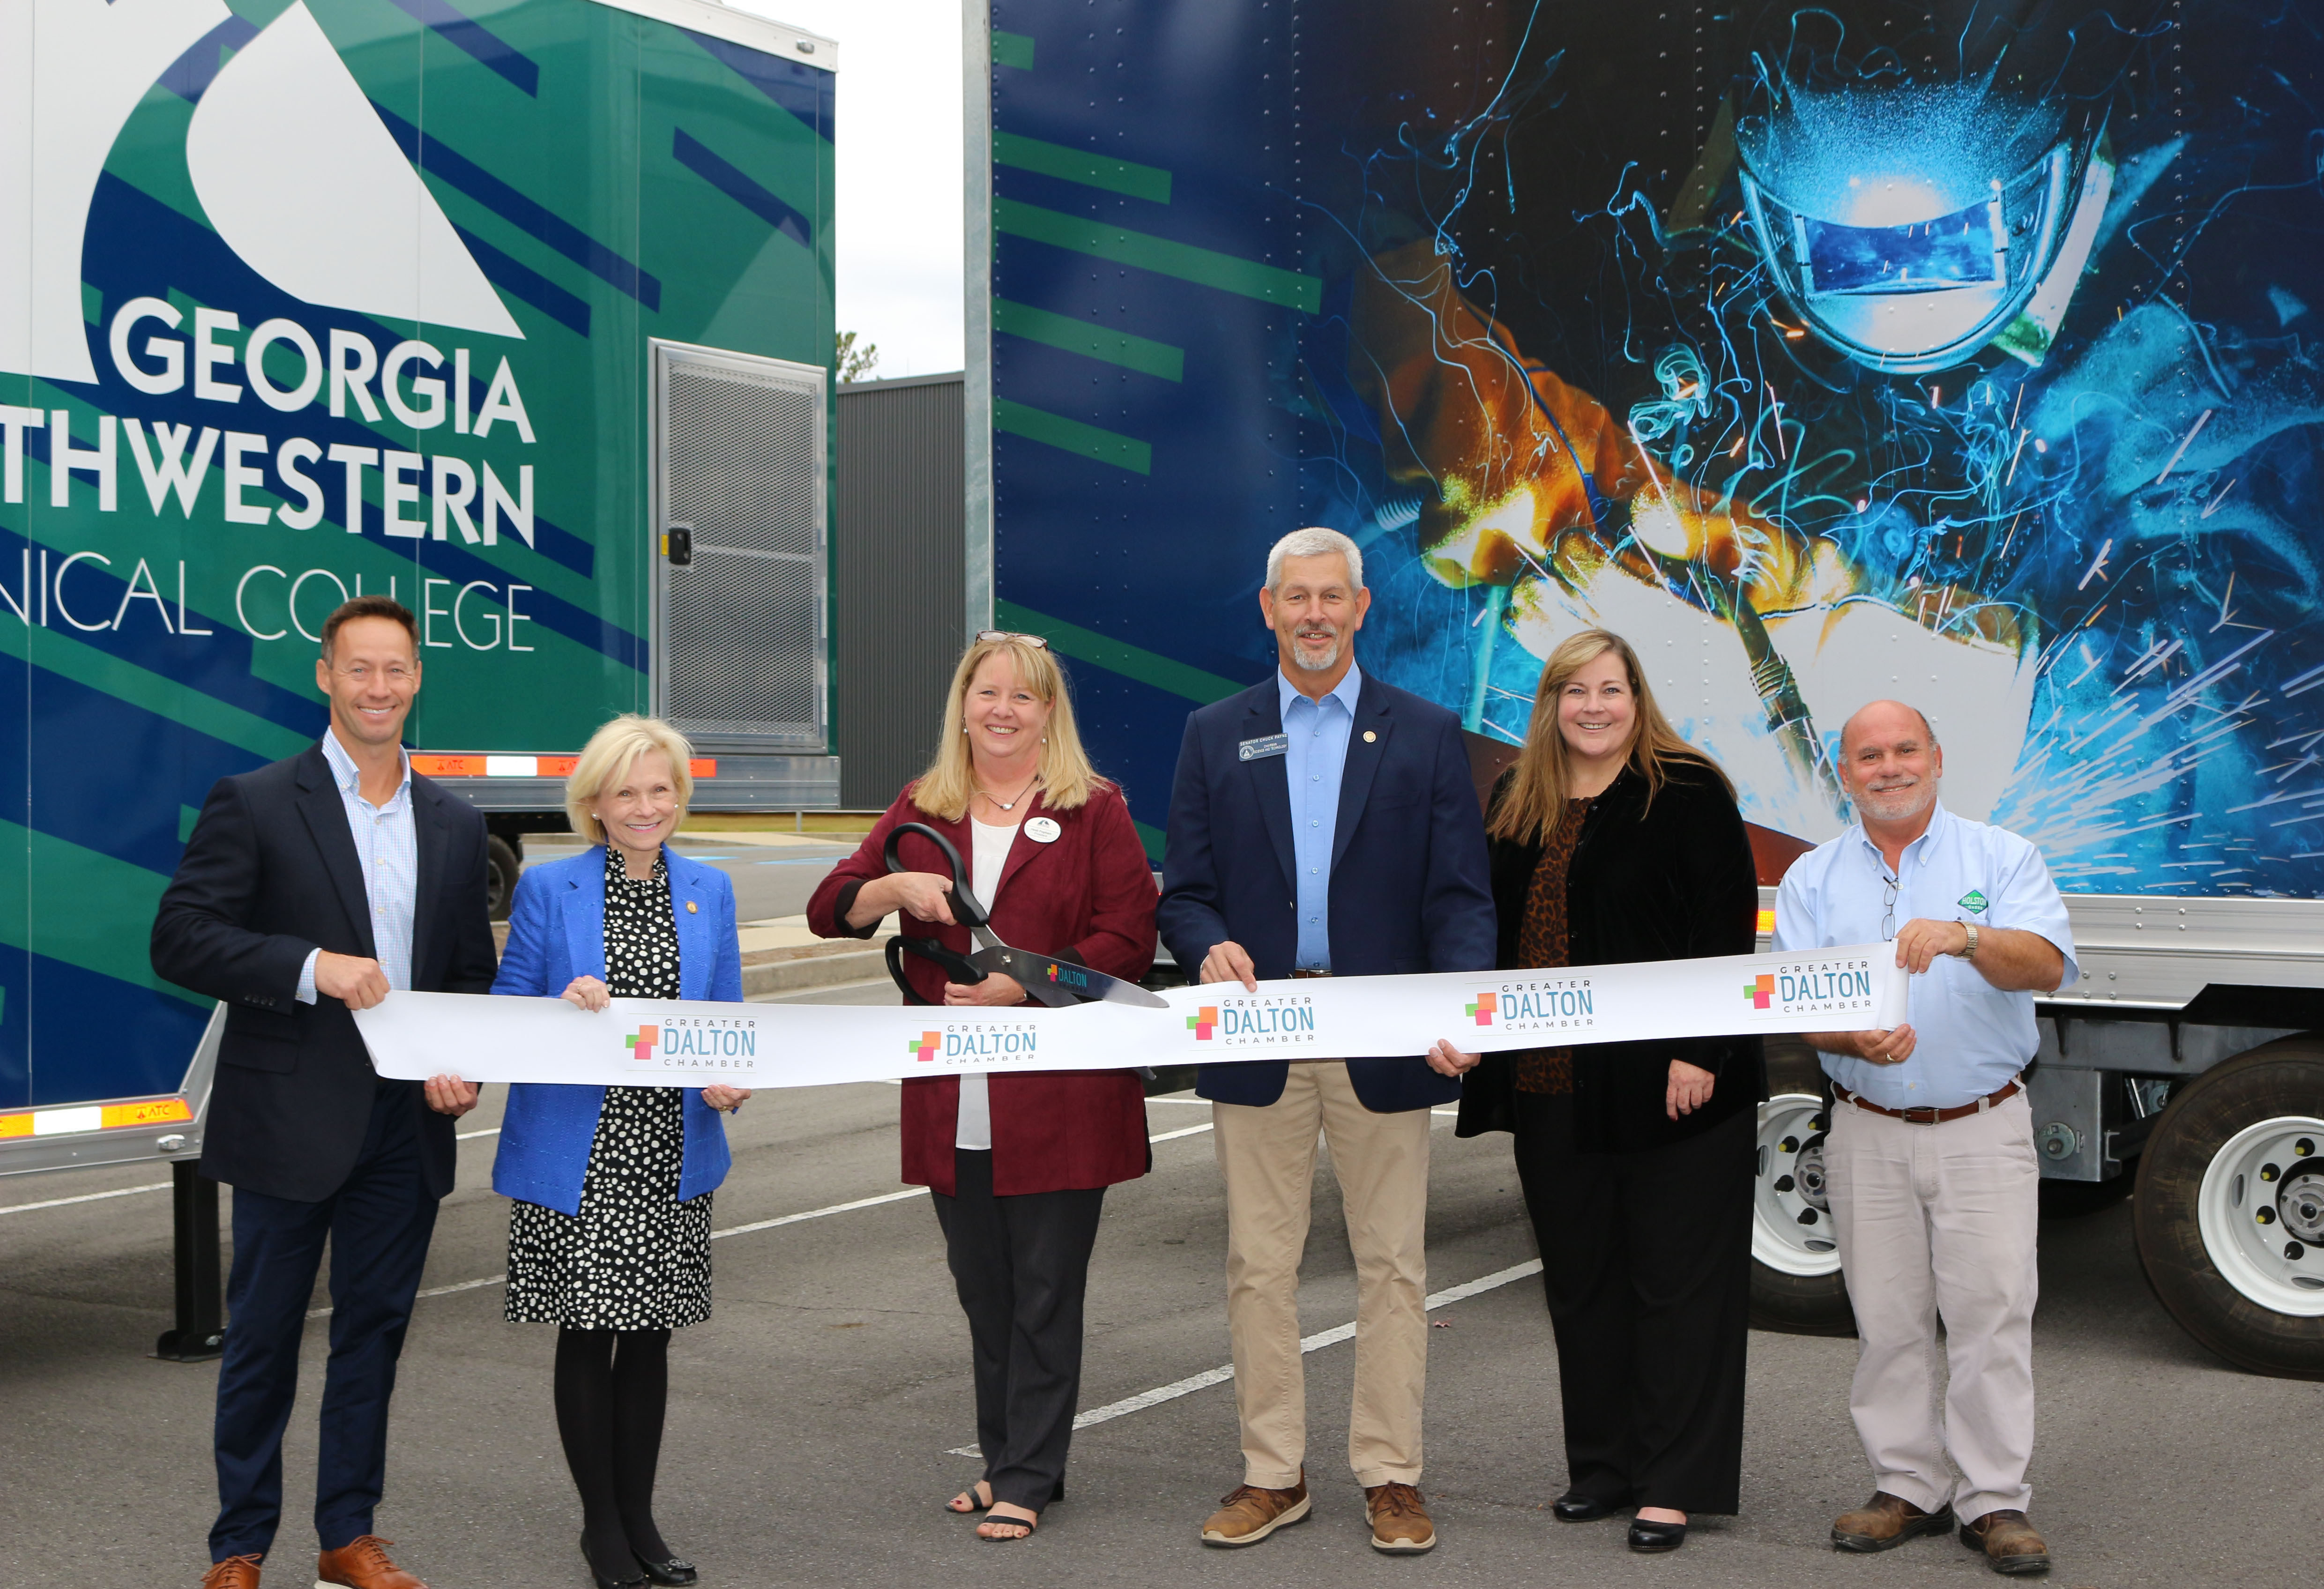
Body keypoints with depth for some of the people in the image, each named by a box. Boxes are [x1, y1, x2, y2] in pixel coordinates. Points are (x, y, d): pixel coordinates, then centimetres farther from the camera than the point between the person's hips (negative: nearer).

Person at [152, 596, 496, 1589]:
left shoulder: (456, 825, 10)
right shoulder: (254, 804, -4)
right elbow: (180, 940, -11)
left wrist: (462, 1065, -2)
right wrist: (311, 966, -22)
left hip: (406, 1124, 4)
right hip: (290, 1120, -4)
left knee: (376, 1329, 12)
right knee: (264, 1335, 6)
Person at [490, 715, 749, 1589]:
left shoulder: (710, 891, 7)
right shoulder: (548, 888, -2)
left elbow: (730, 1019, 10)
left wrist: (732, 1082, -9)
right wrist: (564, 1008, -20)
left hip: (670, 1157, 3)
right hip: (574, 1156, -3)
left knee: (649, 1332, 11)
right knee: (587, 1331, 4)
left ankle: (639, 1516, 24)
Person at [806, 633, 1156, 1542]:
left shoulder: (1093, 812, 1)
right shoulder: (922, 810, 13)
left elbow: (1131, 941, -6)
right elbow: (830, 911, 10)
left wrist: (1021, 986, -14)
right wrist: (898, 887, -10)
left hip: (1059, 1100, -4)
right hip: (951, 1107, 4)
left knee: (1045, 1296, 1)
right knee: (983, 1293, 13)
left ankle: (1028, 1480, 10)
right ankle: (1003, 1460, 25)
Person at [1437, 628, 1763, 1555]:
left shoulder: (1688, 794, -5)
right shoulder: (1517, 804, 12)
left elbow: (1728, 929, -10)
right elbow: (1493, 930, 18)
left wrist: (1700, 1053, -17)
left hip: (1668, 1088, -6)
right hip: (1551, 1093, 6)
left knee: (1676, 1283, 1)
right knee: (1580, 1283, 13)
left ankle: (1675, 1485, 8)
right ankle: (1601, 1467, 25)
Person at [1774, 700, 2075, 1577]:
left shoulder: (2001, 857, 3)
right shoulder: (1813, 878, 8)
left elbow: (2047, 965, -13)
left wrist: (1965, 936, -32)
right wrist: (1856, 1040, -22)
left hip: (1984, 1128, -2)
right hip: (1868, 1132, 2)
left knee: (1992, 1311, -4)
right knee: (1886, 1317, 6)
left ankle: (1995, 1500, 6)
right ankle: (1908, 1488, 17)